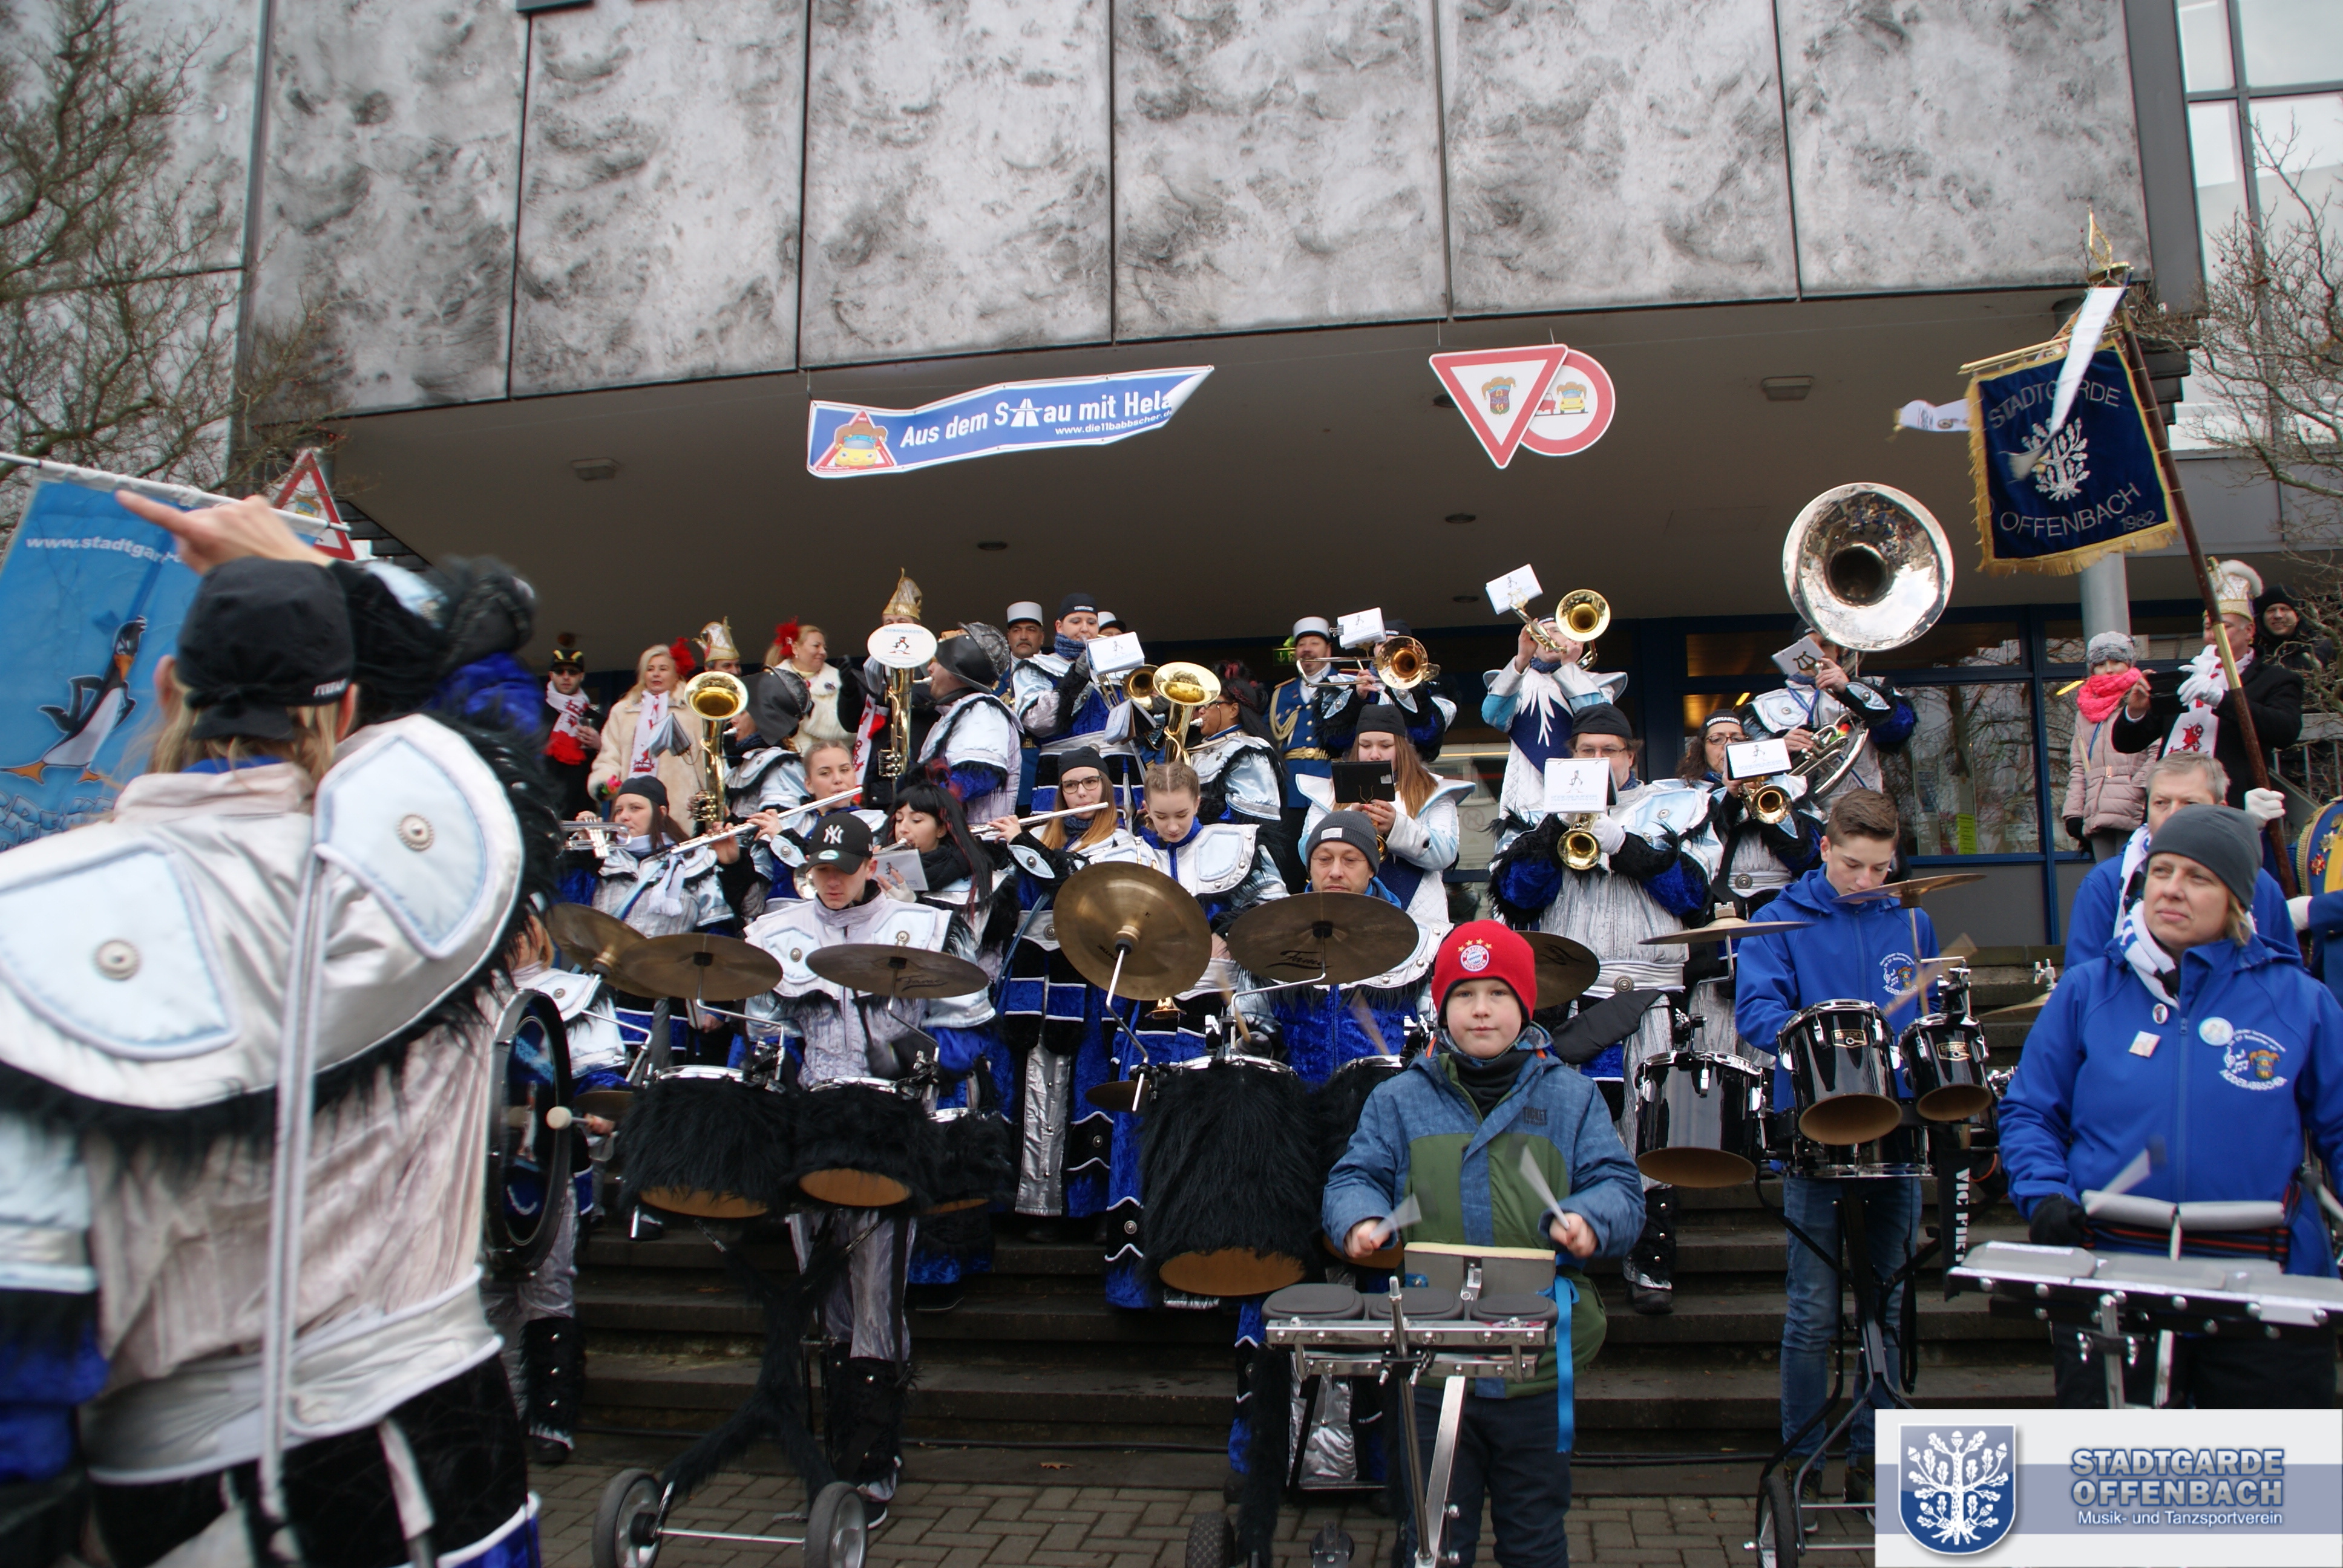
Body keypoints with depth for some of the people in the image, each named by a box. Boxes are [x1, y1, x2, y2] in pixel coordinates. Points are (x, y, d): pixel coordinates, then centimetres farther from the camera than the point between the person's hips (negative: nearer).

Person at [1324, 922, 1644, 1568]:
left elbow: (1617, 1187, -2)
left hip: (1539, 1364, 0)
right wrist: (1361, 1220, -19)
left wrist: (1585, 1220, -23)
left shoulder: (1570, 1098, 4)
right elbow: (1357, 1176, 2)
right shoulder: (1399, 1101, 6)